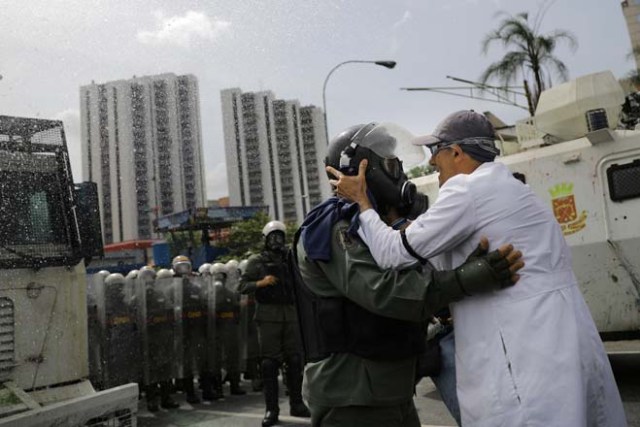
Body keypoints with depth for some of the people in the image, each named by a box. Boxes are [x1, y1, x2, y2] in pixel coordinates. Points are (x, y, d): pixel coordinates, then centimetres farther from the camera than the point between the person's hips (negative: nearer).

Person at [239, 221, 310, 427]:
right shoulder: (256, 261, 3)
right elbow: (242, 286, -2)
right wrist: (260, 283, -16)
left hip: (291, 314, 3)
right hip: (268, 315, -3)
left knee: (295, 360, 6)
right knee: (270, 362, 0)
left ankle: (296, 404, 20)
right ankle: (271, 409, 7)